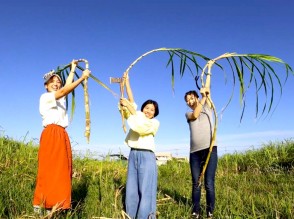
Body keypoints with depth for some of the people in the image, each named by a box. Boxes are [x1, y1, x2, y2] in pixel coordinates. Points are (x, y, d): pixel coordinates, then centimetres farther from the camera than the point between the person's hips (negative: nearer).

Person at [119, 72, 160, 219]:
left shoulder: (155, 123, 5)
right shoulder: (137, 115, 17)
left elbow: (142, 126, -13)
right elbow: (131, 100, 11)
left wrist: (129, 108, -14)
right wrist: (126, 82, 6)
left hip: (146, 156, -4)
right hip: (133, 155, 4)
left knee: (146, 189, -6)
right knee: (132, 188, 5)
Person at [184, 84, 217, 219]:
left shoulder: (207, 108, 15)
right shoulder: (188, 114, 17)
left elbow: (207, 88, 4)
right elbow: (195, 115, -5)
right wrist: (203, 97, -6)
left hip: (210, 148, -2)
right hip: (195, 151, 2)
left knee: (209, 184, -6)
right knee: (196, 184, 5)